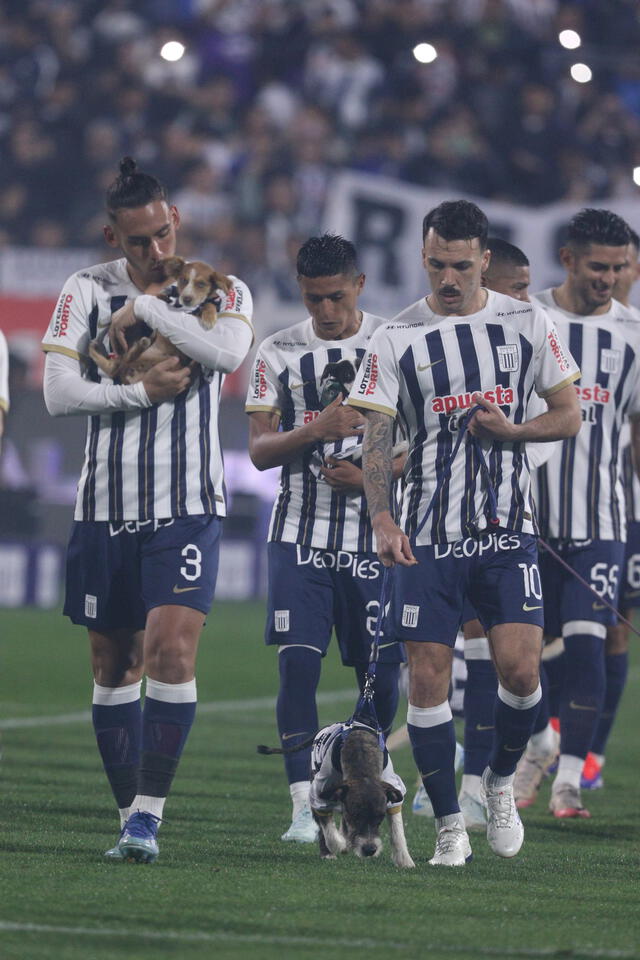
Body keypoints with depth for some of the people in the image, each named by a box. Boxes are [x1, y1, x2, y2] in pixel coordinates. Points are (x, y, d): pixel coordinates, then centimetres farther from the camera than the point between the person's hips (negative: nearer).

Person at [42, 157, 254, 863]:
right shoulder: (87, 292, 3)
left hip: (188, 508, -2)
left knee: (172, 646, -18)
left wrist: (145, 310, -16)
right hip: (106, 507, 2)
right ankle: (131, 815, 17)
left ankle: (148, 813, -15)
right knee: (114, 665, 7)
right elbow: (58, 393, -7)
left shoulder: (219, 291, 2)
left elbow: (228, 353, -21)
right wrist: (142, 392, -13)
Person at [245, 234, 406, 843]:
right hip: (300, 534, 0)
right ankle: (303, 804, -10)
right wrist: (315, 431, -18)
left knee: (380, 667, 1)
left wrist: (372, 474, -14)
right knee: (298, 662, -11)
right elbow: (259, 450, 0)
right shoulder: (278, 353, 5)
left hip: (374, 534, 0)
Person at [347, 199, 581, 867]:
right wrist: (382, 519, -22)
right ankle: (449, 826, 7)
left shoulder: (527, 325, 5)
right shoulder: (395, 341, 0)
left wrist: (510, 429, -10)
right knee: (428, 679, -4)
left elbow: (568, 416, 10)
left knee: (519, 668, -11)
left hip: (507, 531, 1)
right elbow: (375, 441, -5)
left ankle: (500, 780, 17)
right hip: (427, 536, -1)